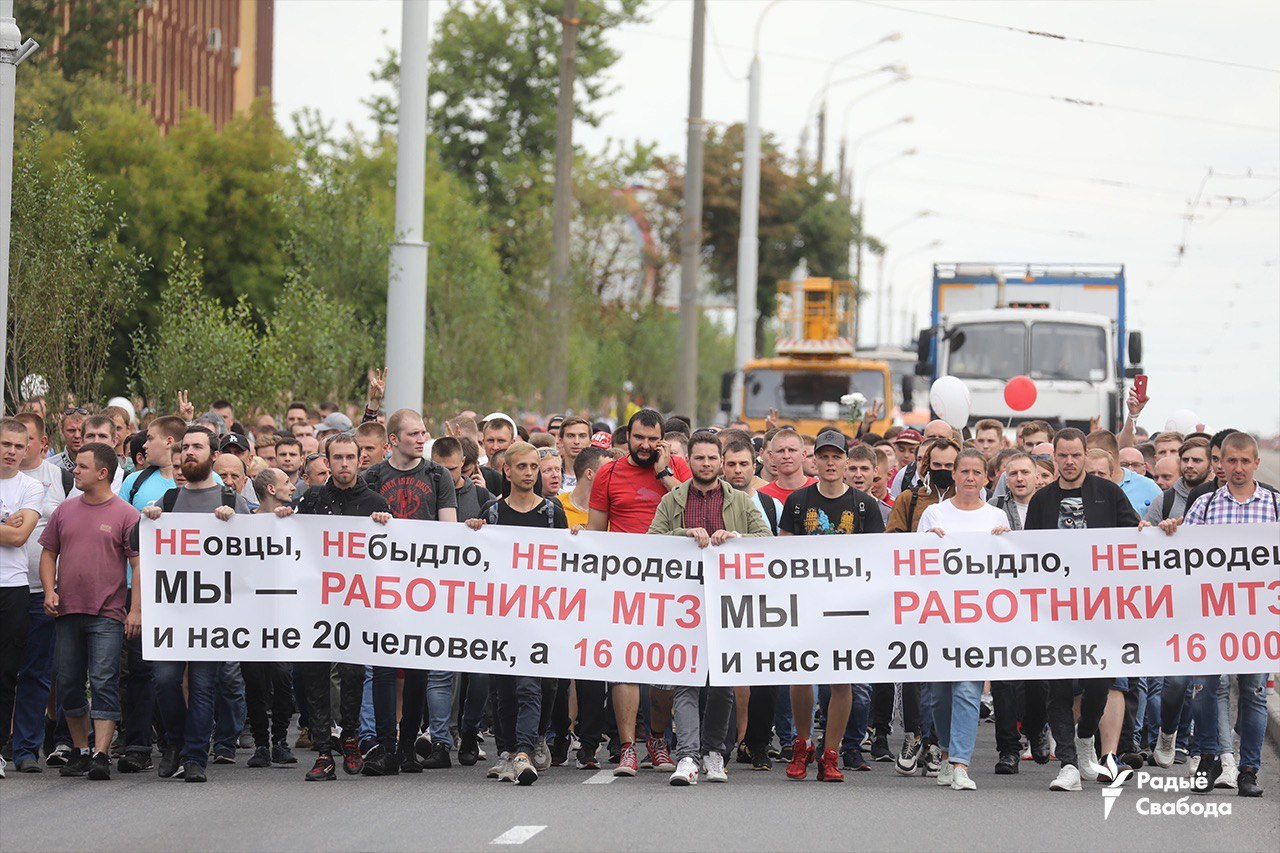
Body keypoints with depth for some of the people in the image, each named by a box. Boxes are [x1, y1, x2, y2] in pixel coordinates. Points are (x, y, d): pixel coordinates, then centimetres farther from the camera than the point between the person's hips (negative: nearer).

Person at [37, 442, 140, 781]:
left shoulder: (125, 515, -1)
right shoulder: (65, 510, 11)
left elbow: (139, 565, -4)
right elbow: (49, 553, 17)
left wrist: (136, 609, -11)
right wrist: (49, 590, 1)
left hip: (107, 614, -5)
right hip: (66, 612, 5)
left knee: (104, 683, -11)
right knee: (68, 685, 8)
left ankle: (101, 755, -14)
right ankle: (80, 751, 20)